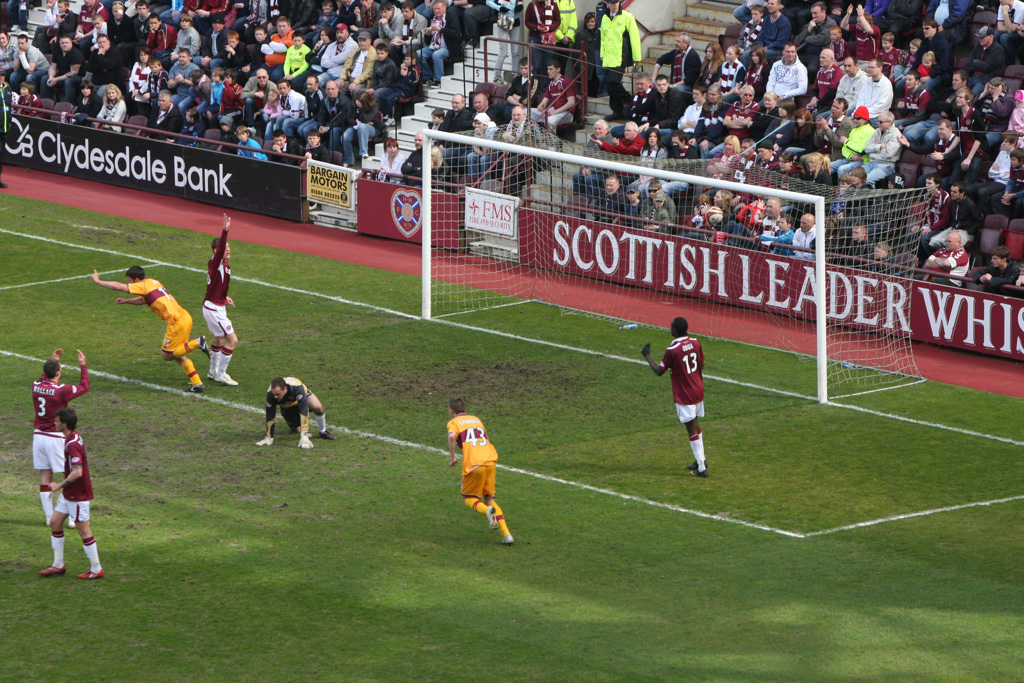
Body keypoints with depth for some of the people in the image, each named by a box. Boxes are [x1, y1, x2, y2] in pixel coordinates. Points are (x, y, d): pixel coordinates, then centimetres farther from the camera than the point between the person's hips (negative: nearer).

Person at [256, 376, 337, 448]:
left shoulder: (296, 387, -44)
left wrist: (304, 436, -48)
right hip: (287, 406, 3)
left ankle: (323, 432, -6)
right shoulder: (270, 394, -35)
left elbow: (304, 411, -45)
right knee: (297, 429, -10)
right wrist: (269, 438, -21)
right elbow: (270, 416, -26)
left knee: (318, 407, -31)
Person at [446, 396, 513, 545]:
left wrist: (452, 457, -7)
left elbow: (452, 436, -15)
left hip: (473, 465, -5)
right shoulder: (476, 419, 25)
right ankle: (506, 533, -3)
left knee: (468, 499, 12)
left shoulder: (454, 422, 6)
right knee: (489, 498, 15)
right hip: (490, 460, 5)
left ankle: (487, 510, -22)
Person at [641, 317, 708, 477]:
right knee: (695, 425, 23)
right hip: (698, 390, 7)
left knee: (692, 429, -2)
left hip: (684, 396, -7)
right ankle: (701, 460, 35)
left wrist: (647, 356, 1)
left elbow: (659, 371, -12)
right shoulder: (695, 343, -2)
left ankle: (701, 468, -1)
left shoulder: (672, 351, -22)